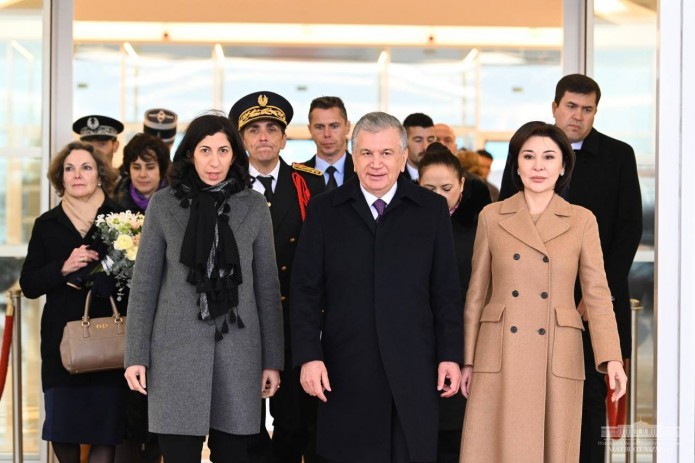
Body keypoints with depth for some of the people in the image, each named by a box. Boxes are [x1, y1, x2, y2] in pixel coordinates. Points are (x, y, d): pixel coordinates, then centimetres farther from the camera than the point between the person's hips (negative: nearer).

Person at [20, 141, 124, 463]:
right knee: (61, 429, 4)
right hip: (62, 340, 2)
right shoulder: (47, 225, 9)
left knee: (105, 430, -2)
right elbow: (28, 285, 5)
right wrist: (63, 268, -11)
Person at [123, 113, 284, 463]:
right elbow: (144, 283, 4)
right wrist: (136, 355, -1)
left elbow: (267, 286, 7)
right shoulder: (164, 204, 2)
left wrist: (273, 359, 4)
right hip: (177, 350, -1)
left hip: (237, 351, 1)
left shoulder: (254, 206, 5)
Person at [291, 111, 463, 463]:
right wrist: (308, 356, -5)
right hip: (346, 373, 0)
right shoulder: (324, 210, 5)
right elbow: (306, 291, 3)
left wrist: (450, 355, 2)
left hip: (413, 370, 0)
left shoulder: (432, 209, 6)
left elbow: (446, 291, 6)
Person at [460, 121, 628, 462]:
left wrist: (611, 358, -13)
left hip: (558, 359, 0)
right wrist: (467, 360, 6)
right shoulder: (492, 217, 6)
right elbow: (477, 293, 9)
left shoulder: (582, 221, 5)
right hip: (500, 359, 0)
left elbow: (596, 293, -1)